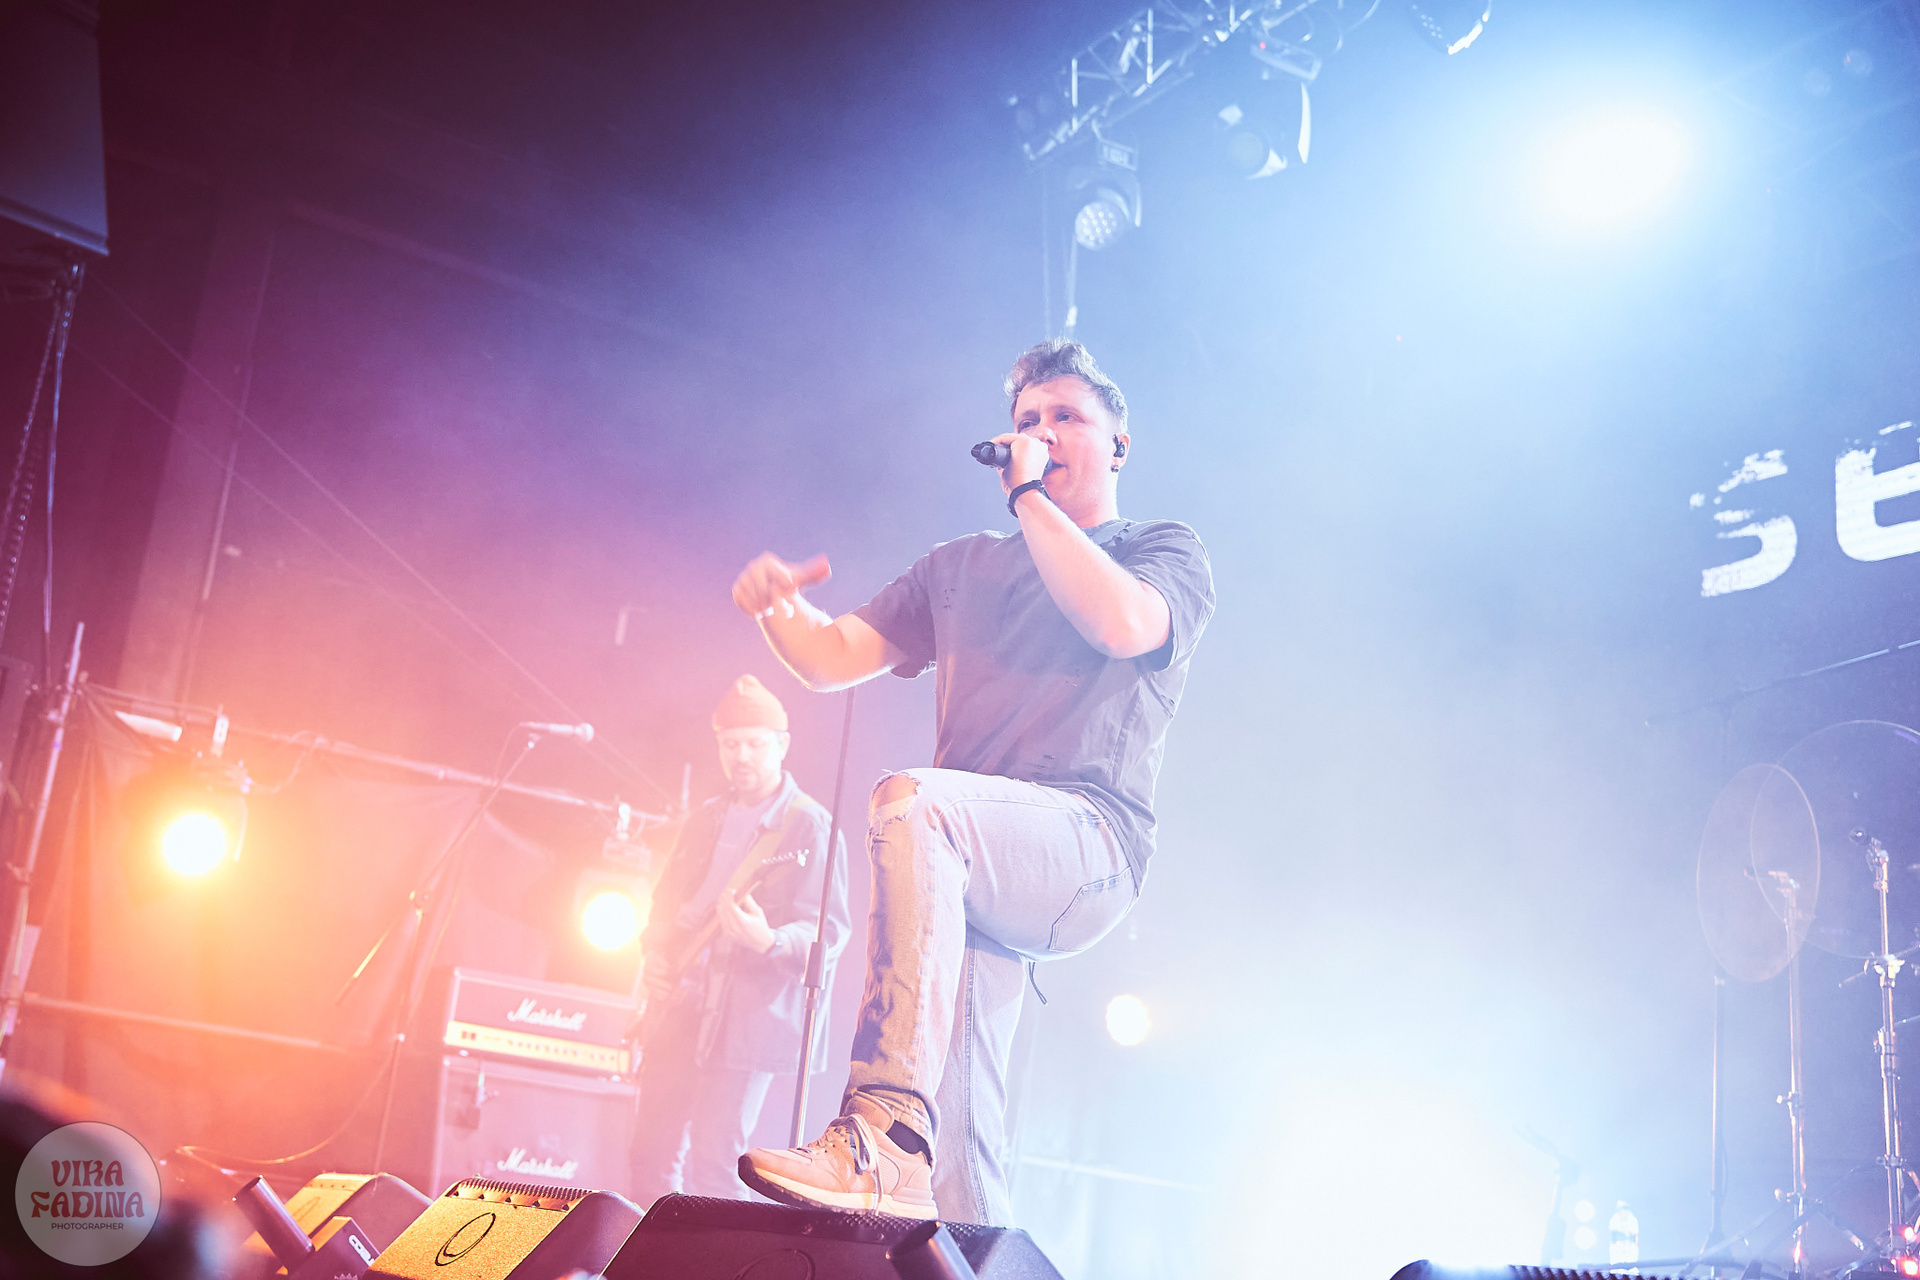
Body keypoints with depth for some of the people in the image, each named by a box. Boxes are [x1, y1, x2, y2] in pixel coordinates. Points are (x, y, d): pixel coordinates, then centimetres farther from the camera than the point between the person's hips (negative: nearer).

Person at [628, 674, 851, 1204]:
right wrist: (655, 952, 4)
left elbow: (830, 928, -13)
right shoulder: (704, 821, 14)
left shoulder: (808, 826, -7)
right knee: (653, 1153, 8)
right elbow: (667, 902, 23)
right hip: (679, 1007, 7)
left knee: (715, 1160, -10)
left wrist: (769, 940, -32)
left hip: (748, 1015, -6)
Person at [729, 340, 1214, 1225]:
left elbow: (1122, 622, -12)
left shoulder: (1167, 553, 13)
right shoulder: (961, 568, 27)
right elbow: (833, 657, 19)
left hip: (1089, 842, -5)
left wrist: (1030, 494, -3)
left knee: (911, 802, -34)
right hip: (968, 872, 5)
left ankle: (884, 1139, -42)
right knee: (955, 1126, -10)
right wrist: (779, 606, -4)